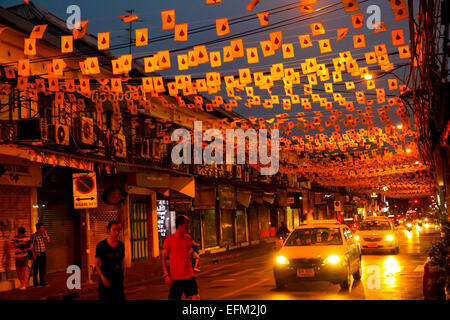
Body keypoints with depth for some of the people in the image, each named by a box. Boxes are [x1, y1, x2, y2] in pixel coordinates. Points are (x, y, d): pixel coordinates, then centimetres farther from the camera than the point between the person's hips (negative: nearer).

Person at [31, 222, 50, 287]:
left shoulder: (43, 235, 8)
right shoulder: (34, 236, -8)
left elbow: (48, 241, -1)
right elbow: (32, 246, -8)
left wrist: (46, 233, -6)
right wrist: (33, 254, -12)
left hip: (43, 254, 5)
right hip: (37, 255, -5)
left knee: (43, 268, 6)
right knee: (36, 269, 2)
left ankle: (42, 281, 14)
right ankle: (35, 282, 11)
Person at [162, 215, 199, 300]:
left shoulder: (188, 238, 8)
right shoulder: (169, 240, -7)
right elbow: (163, 259, -4)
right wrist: (166, 275, -11)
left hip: (189, 276, 4)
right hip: (175, 277, -4)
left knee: (195, 297, -3)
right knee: (173, 298, 0)